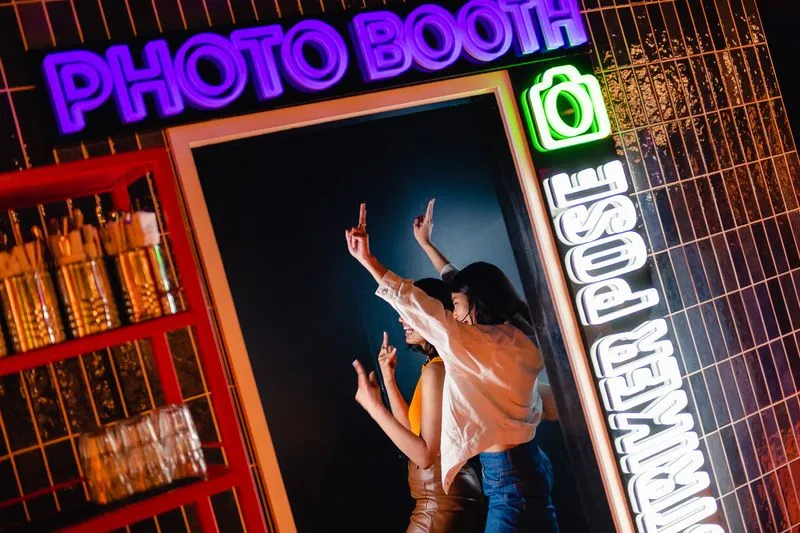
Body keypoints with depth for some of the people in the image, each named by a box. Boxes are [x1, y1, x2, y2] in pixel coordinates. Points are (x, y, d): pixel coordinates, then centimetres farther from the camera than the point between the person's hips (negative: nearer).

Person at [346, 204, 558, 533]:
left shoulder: (479, 343, -16)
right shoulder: (513, 338, 8)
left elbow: (418, 307, -18)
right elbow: (460, 284, 19)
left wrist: (366, 259, -13)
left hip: (508, 476, -10)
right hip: (530, 464, 10)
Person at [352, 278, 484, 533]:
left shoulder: (435, 370, -19)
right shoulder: (439, 366, 9)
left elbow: (425, 454, -23)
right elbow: (413, 431, 13)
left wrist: (374, 406, -21)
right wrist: (388, 377, 11)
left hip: (441, 502, -10)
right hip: (447, 496, 10)